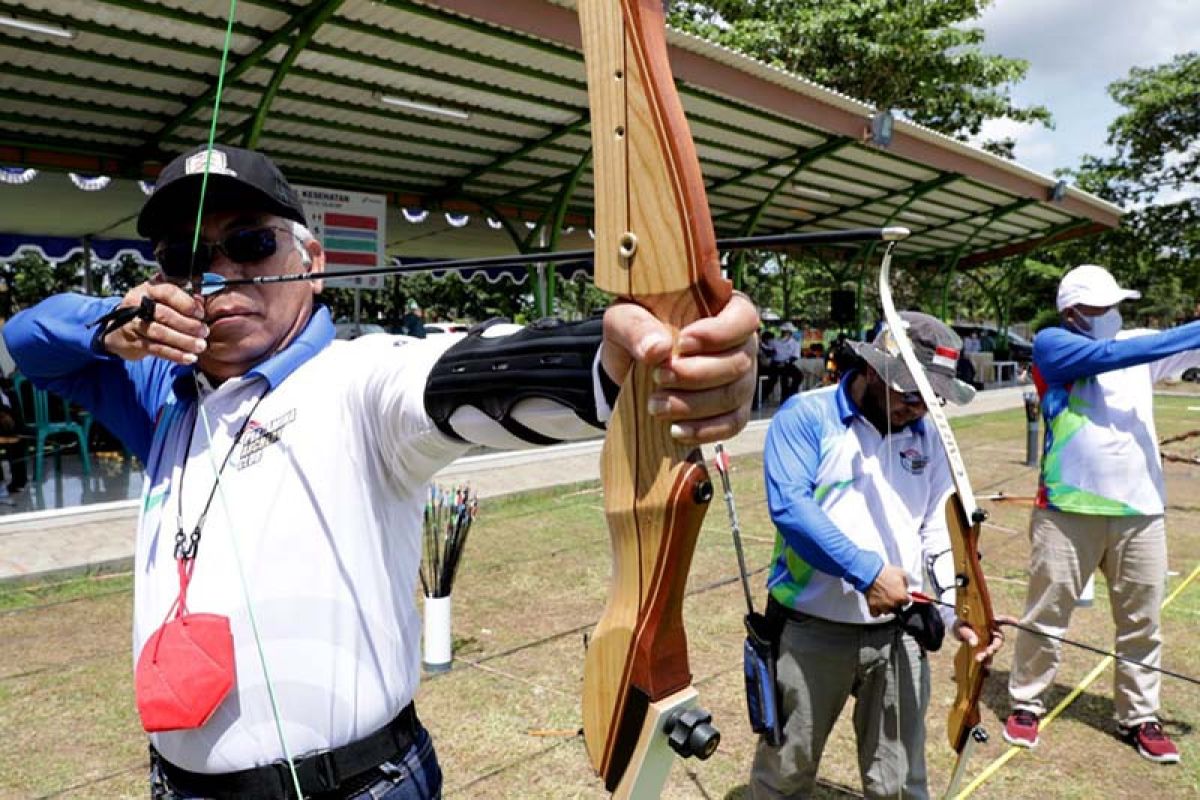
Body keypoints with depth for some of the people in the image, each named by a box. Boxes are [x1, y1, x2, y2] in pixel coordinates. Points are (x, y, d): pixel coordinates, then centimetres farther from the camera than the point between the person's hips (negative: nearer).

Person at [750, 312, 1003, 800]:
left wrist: (957, 612, -10)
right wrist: (867, 570, -27)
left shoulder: (928, 438, 6)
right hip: (810, 632, -4)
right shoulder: (806, 417, -10)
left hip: (898, 635, 4)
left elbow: (940, 535, 6)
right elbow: (788, 505, -22)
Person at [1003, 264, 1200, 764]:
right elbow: (1110, 356, -19)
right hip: (1069, 511, -4)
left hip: (1140, 511, 5)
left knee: (1142, 621, 13)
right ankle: (1026, 703, 24)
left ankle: (1138, 716, 29)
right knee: (1046, 615, 7)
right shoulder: (1051, 344, -4)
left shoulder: (1138, 346, 11)